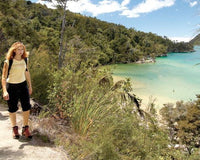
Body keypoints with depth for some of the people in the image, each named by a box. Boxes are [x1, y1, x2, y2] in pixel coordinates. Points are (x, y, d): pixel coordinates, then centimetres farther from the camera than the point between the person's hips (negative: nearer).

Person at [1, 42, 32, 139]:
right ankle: (14, 129, 29)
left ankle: (25, 129, 15)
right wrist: (4, 91, -23)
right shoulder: (8, 62, -14)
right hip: (11, 86, -3)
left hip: (23, 85, 4)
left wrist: (30, 86, 15)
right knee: (12, 109, 9)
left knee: (27, 107, -1)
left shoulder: (24, 60, 1)